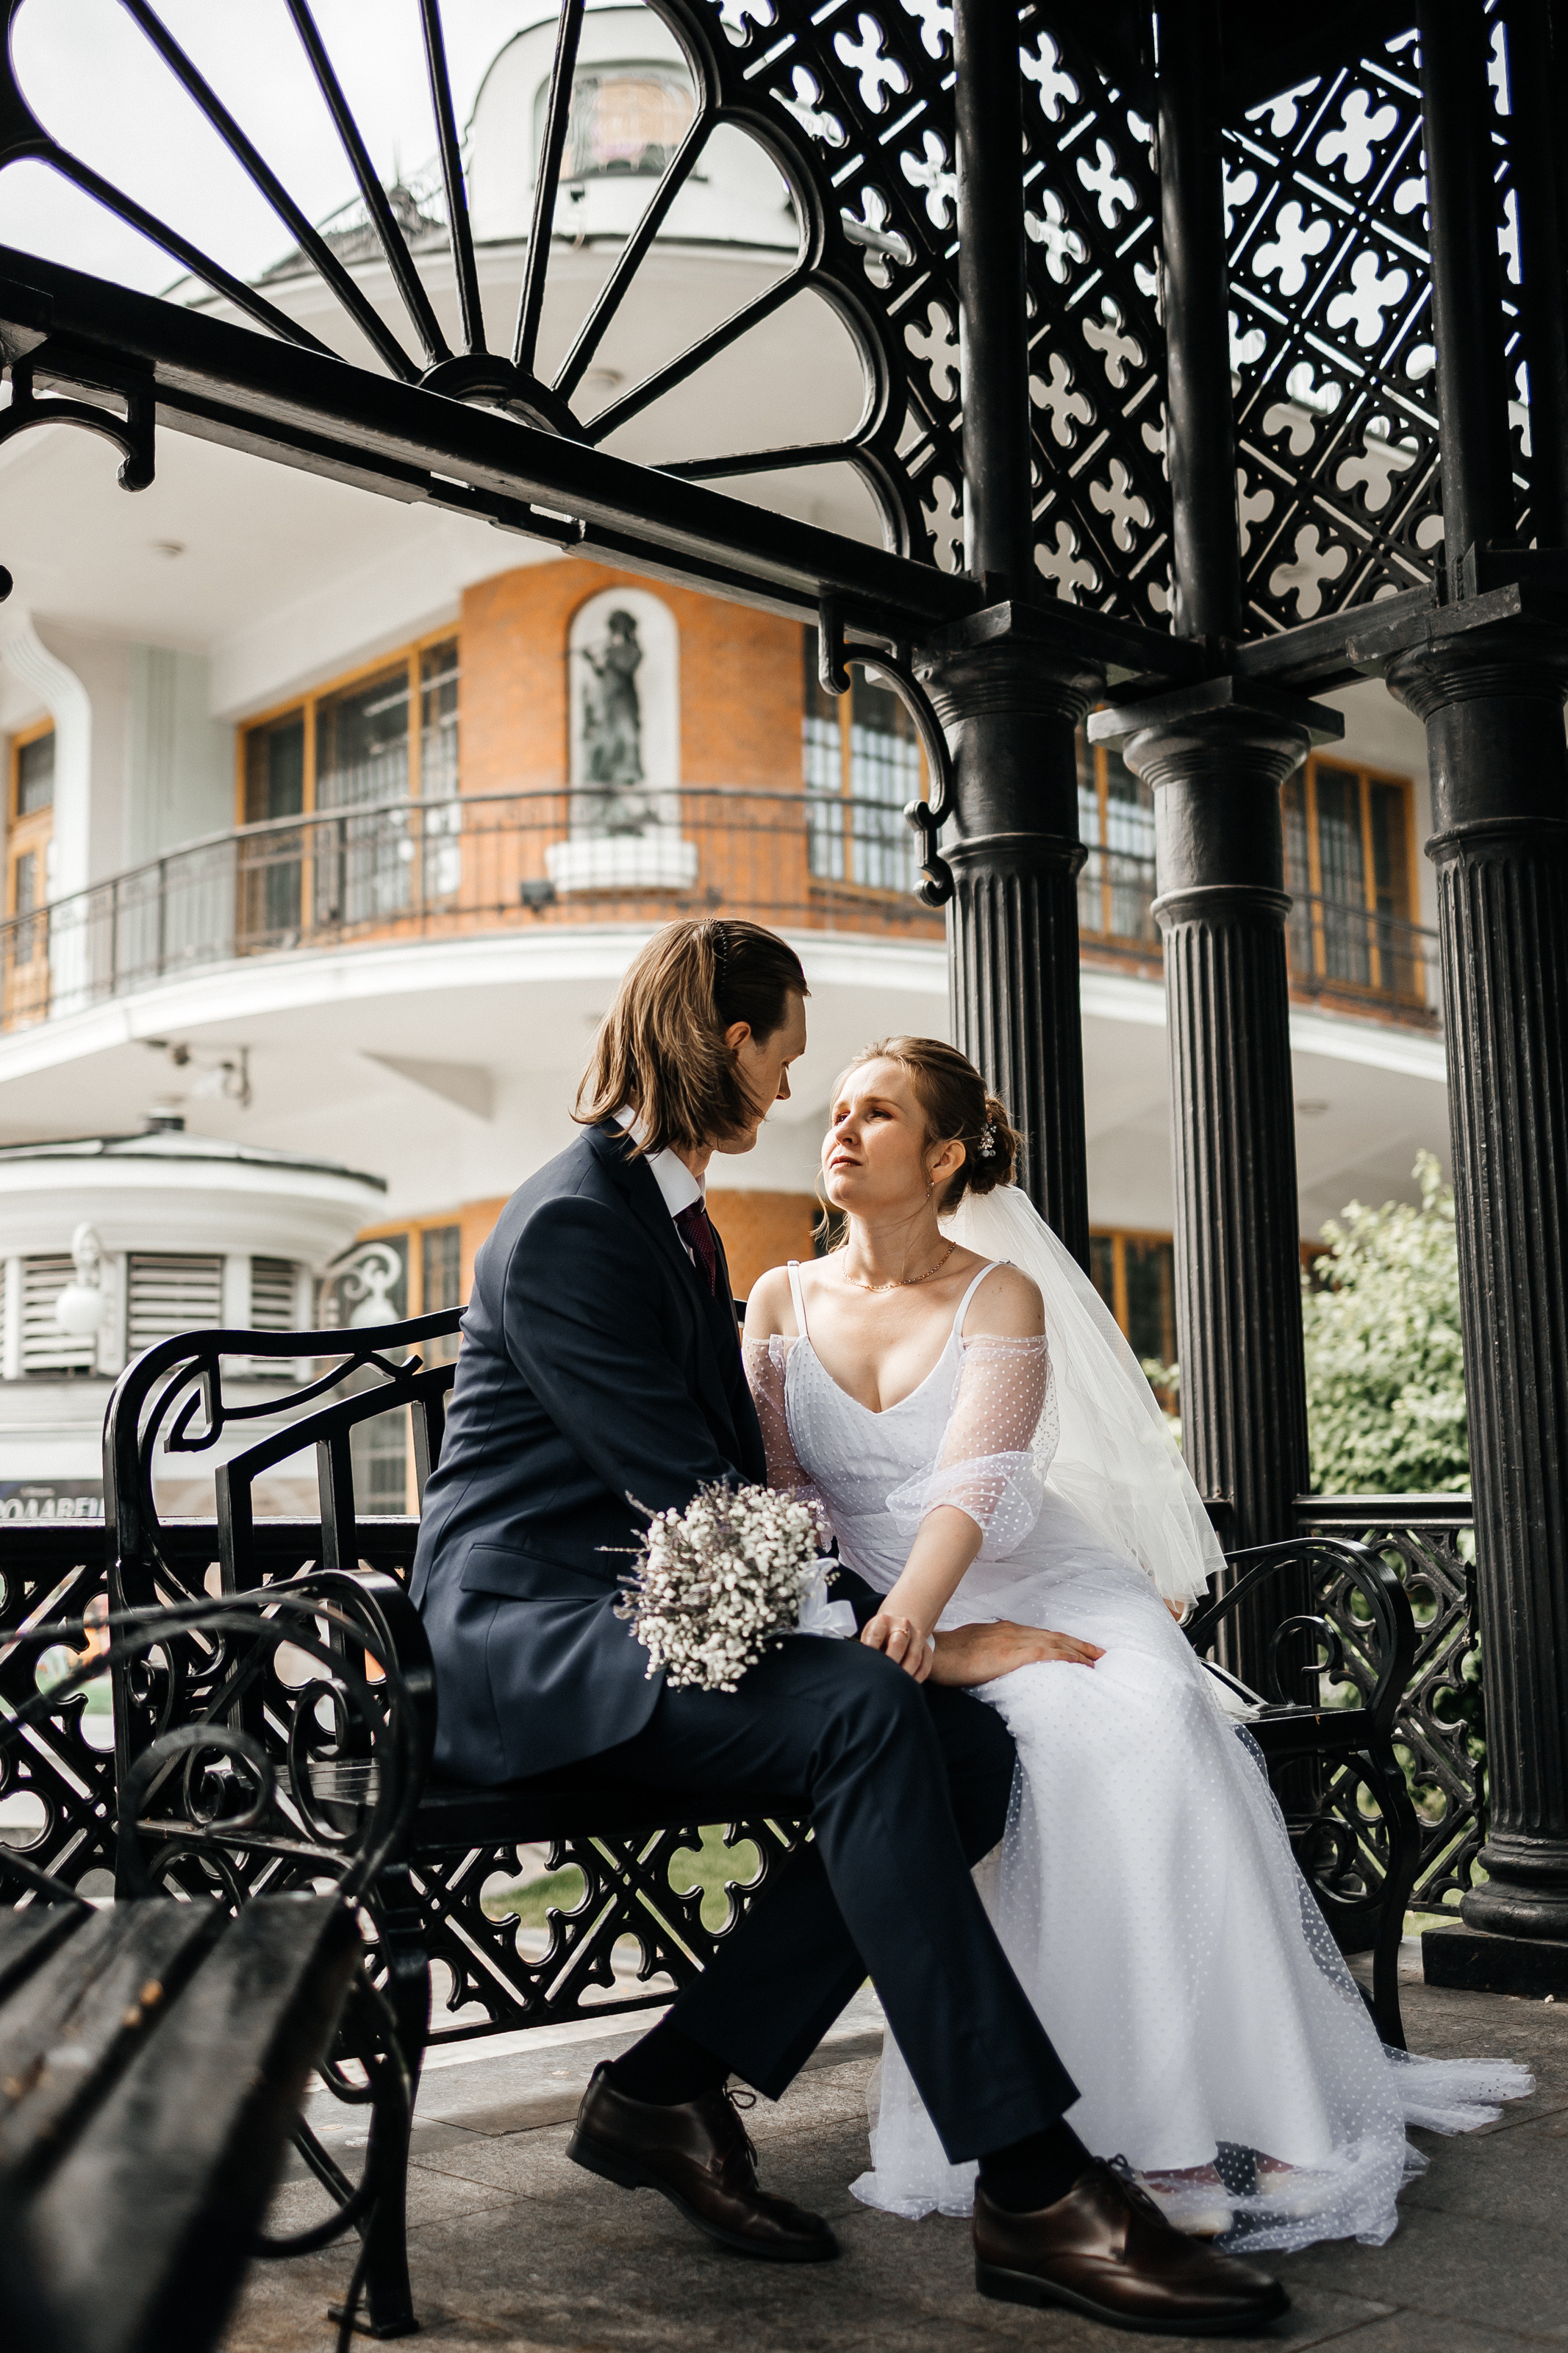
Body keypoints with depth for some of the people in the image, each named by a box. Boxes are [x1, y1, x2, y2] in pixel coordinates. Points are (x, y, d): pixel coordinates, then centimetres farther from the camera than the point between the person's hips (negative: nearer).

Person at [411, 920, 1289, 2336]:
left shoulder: (678, 1221, 20)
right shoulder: (570, 1222, -12)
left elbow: (732, 1474, 21)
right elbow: (687, 1498, -19)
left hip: (641, 1627, 9)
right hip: (527, 1631, -9)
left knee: (970, 1745, -12)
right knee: (863, 1710, -32)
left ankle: (670, 2090, -7)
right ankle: (1032, 2191, -28)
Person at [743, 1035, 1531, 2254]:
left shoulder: (1002, 1295, 4)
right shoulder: (781, 1304, 11)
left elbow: (979, 1480, -12)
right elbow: (770, 1494, 1)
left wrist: (913, 1609, -33)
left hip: (1039, 1584, 1)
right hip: (891, 1614, 0)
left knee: (1155, 1720, -31)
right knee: (1066, 1740, -31)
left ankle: (1240, 2100, -25)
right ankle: (1149, 2133, -26)